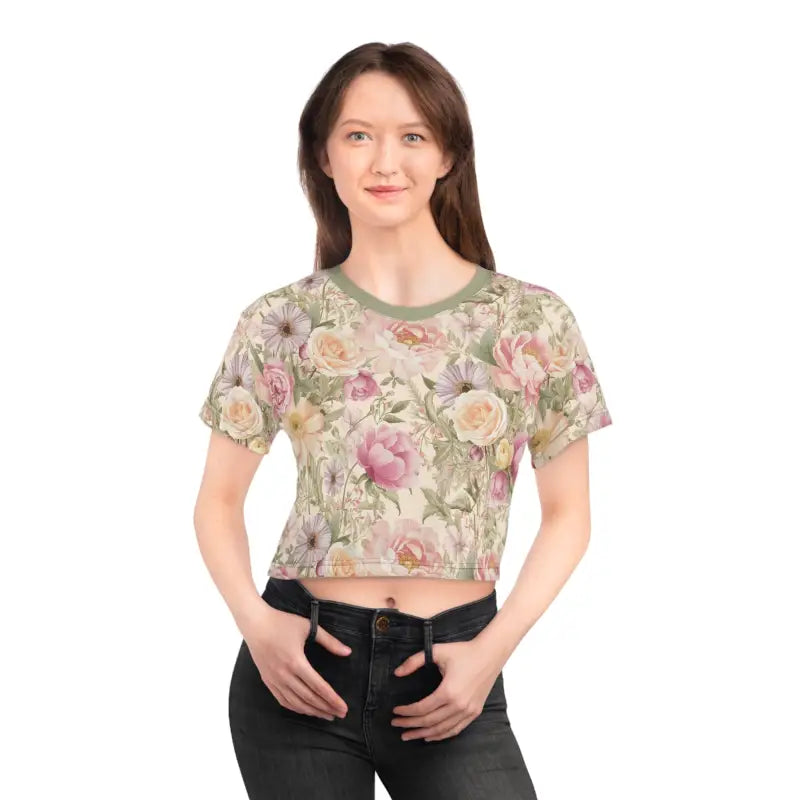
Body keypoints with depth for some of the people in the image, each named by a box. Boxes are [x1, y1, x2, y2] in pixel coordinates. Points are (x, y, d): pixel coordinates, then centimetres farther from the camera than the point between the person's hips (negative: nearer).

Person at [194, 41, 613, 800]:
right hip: (303, 666, 1)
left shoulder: (533, 320, 0)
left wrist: (494, 649, -7)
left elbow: (566, 515, 6)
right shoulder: (279, 321, 1)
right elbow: (219, 500, 9)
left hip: (451, 678, 0)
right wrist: (253, 619, -9)